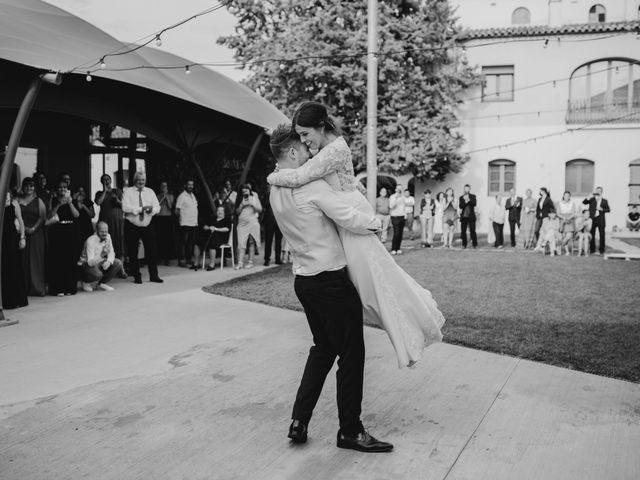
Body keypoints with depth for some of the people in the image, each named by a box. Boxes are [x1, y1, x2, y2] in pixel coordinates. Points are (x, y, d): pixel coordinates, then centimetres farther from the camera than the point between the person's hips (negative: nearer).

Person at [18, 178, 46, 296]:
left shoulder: (38, 201, 8)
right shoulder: (18, 200, 9)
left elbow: (42, 217, 1)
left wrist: (33, 228, -11)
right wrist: (23, 228, -12)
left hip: (36, 232, -1)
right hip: (22, 232, 1)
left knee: (36, 259, -3)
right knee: (23, 259, -2)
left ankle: (38, 287, -1)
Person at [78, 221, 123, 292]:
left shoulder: (108, 236, -6)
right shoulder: (90, 241, -26)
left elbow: (111, 252, 1)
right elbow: (90, 262, -34)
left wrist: (108, 261, -22)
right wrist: (101, 255, -52)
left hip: (99, 262, 7)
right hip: (86, 264, -7)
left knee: (118, 263, -12)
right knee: (97, 274, -37)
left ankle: (101, 284, 2)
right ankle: (85, 282, 1)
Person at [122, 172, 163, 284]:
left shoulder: (150, 192, 10)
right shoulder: (128, 192, -2)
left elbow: (157, 207, 2)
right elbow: (125, 207, -17)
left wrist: (152, 209, -21)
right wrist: (141, 209, -24)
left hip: (148, 225, 3)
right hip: (132, 226, -3)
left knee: (151, 251, 1)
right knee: (133, 253, 3)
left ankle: (153, 276, 10)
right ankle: (137, 277, 14)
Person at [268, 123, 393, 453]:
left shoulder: (276, 191, 9)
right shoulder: (312, 186, -18)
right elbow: (352, 221, -21)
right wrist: (375, 221, -2)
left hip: (304, 280, 9)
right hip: (331, 280, -8)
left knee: (323, 348, 22)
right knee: (351, 354, 4)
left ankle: (298, 421, 20)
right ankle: (350, 431, 15)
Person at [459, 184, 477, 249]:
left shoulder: (473, 196, 8)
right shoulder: (461, 197, 10)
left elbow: (474, 204, -7)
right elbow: (460, 206, -2)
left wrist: (468, 200, -20)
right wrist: (465, 201, -17)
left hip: (471, 216, -2)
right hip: (463, 217, 2)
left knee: (472, 231, -6)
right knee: (463, 231, 1)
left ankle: (475, 244, -1)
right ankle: (464, 244, 8)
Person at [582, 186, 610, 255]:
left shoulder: (604, 201, 9)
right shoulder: (592, 199, 9)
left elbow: (608, 209, 6)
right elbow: (584, 202, -5)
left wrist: (602, 209, -10)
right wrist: (589, 196, -15)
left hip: (600, 220, 0)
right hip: (592, 219, 0)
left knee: (602, 235, 1)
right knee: (591, 235, 2)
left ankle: (601, 250, 7)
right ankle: (592, 250, 10)